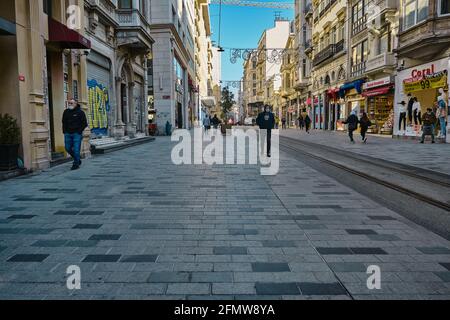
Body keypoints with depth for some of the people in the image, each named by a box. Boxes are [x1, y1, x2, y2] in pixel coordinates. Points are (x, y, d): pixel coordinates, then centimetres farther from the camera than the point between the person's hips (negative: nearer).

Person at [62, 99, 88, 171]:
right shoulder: (66, 112, 10)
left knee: (76, 149, -6)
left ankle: (76, 164, 4)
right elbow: (64, 122, 21)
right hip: (68, 134, 5)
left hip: (77, 134, -5)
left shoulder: (80, 112, -4)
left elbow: (85, 124, -3)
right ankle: (78, 159, 29)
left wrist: (79, 131, -8)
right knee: (68, 148, 9)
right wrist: (64, 131, 10)